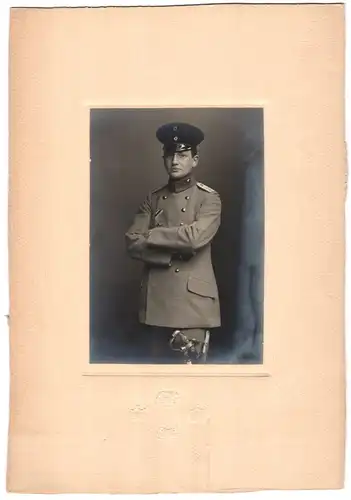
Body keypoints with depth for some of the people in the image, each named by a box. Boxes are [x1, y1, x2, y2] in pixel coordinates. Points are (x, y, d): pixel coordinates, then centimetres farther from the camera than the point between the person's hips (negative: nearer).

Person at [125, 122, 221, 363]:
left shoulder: (209, 198, -2)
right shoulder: (153, 199, 10)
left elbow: (195, 237, -20)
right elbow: (132, 243, 0)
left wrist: (151, 236, -7)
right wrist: (172, 254, -13)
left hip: (193, 298, -4)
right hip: (157, 297, 4)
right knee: (160, 360, 13)